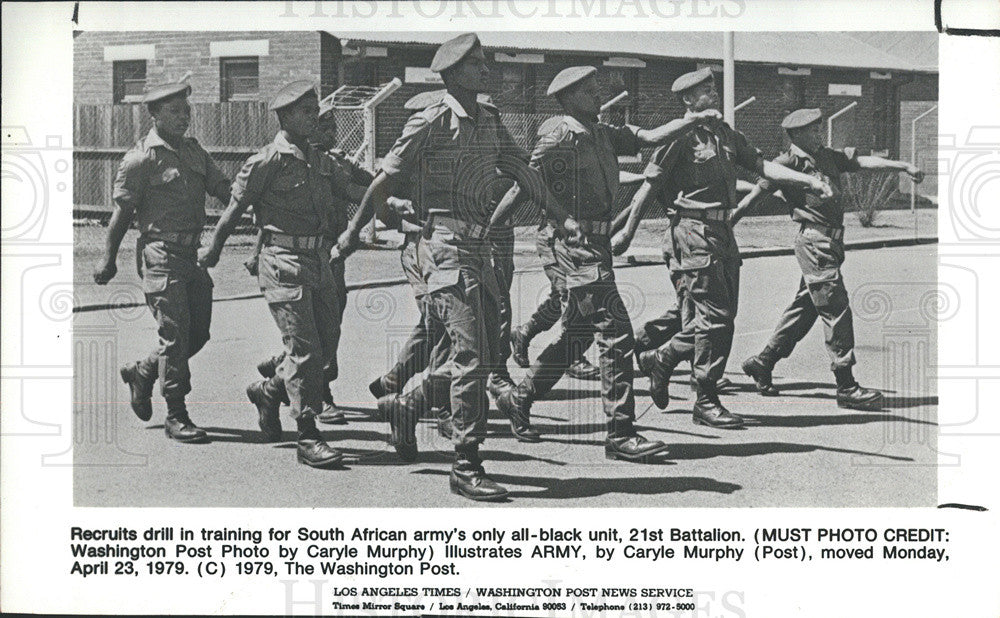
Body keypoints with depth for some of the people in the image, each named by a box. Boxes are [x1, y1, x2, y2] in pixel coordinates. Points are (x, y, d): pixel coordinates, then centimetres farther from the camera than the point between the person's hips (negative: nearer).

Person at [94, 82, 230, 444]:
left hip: (194, 251, 7)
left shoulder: (194, 151, 15)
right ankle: (176, 416, 2)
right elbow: (122, 211, -4)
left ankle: (142, 373, 32)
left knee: (198, 333, 10)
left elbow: (222, 189, 11)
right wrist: (108, 260, -2)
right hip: (161, 254, -7)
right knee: (175, 335, -7)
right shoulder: (141, 158, -6)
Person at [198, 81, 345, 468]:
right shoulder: (266, 162, -9)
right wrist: (213, 250, 8)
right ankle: (308, 439, -3)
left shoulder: (321, 161, 13)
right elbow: (234, 208, 0)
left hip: (317, 259, 8)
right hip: (283, 262, -8)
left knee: (326, 343, 10)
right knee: (304, 349, -9)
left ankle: (269, 391, 34)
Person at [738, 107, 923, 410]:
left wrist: (903, 166, -1)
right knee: (836, 311, -9)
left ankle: (762, 362, 28)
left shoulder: (829, 157, 15)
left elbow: (864, 161, 9)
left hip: (831, 243, 8)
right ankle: (846, 388, -6)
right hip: (814, 241, -8)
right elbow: (756, 194, -4)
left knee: (805, 308, 15)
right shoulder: (788, 163, -6)